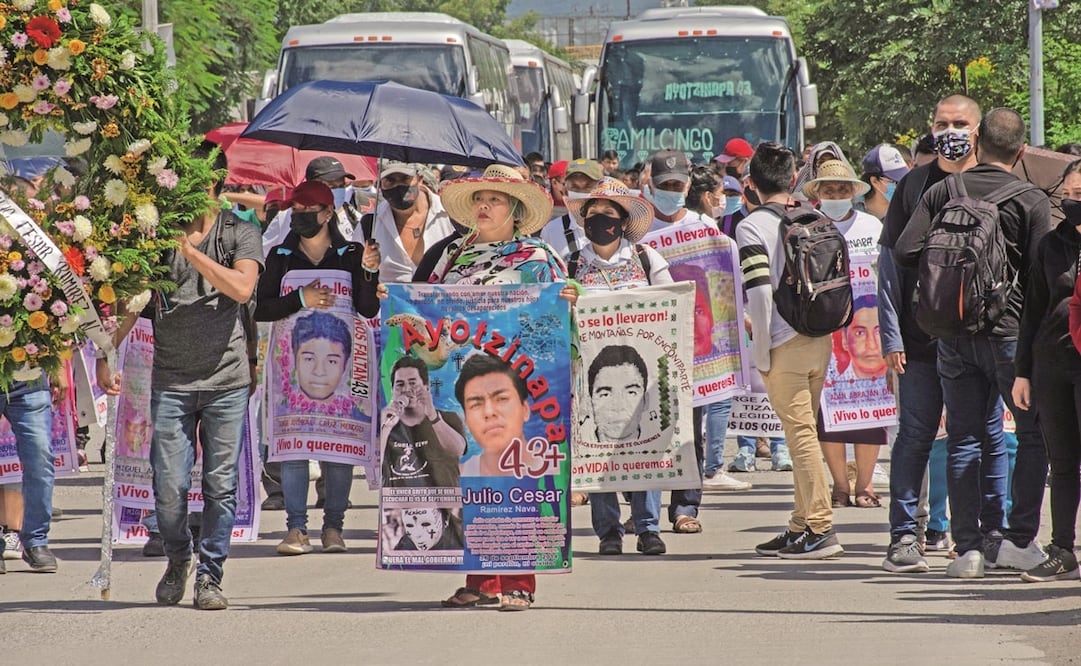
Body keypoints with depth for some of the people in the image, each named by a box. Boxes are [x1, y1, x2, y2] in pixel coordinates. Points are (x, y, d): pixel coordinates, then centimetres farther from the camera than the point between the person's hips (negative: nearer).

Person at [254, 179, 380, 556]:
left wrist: (368, 273, -14)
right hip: (293, 360, 1)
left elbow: (369, 310, 2)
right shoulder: (281, 257, 11)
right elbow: (260, 309, 2)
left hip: (339, 359, 0)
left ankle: (333, 526, 4)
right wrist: (300, 300, -12)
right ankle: (296, 528, -5)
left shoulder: (350, 255, 9)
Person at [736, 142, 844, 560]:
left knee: (801, 433, -5)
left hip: (785, 345, -6)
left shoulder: (752, 227, -9)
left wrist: (761, 354, -10)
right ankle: (803, 524, 19)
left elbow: (760, 291, -16)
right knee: (803, 434, 14)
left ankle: (821, 528, -7)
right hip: (820, 338, 6)